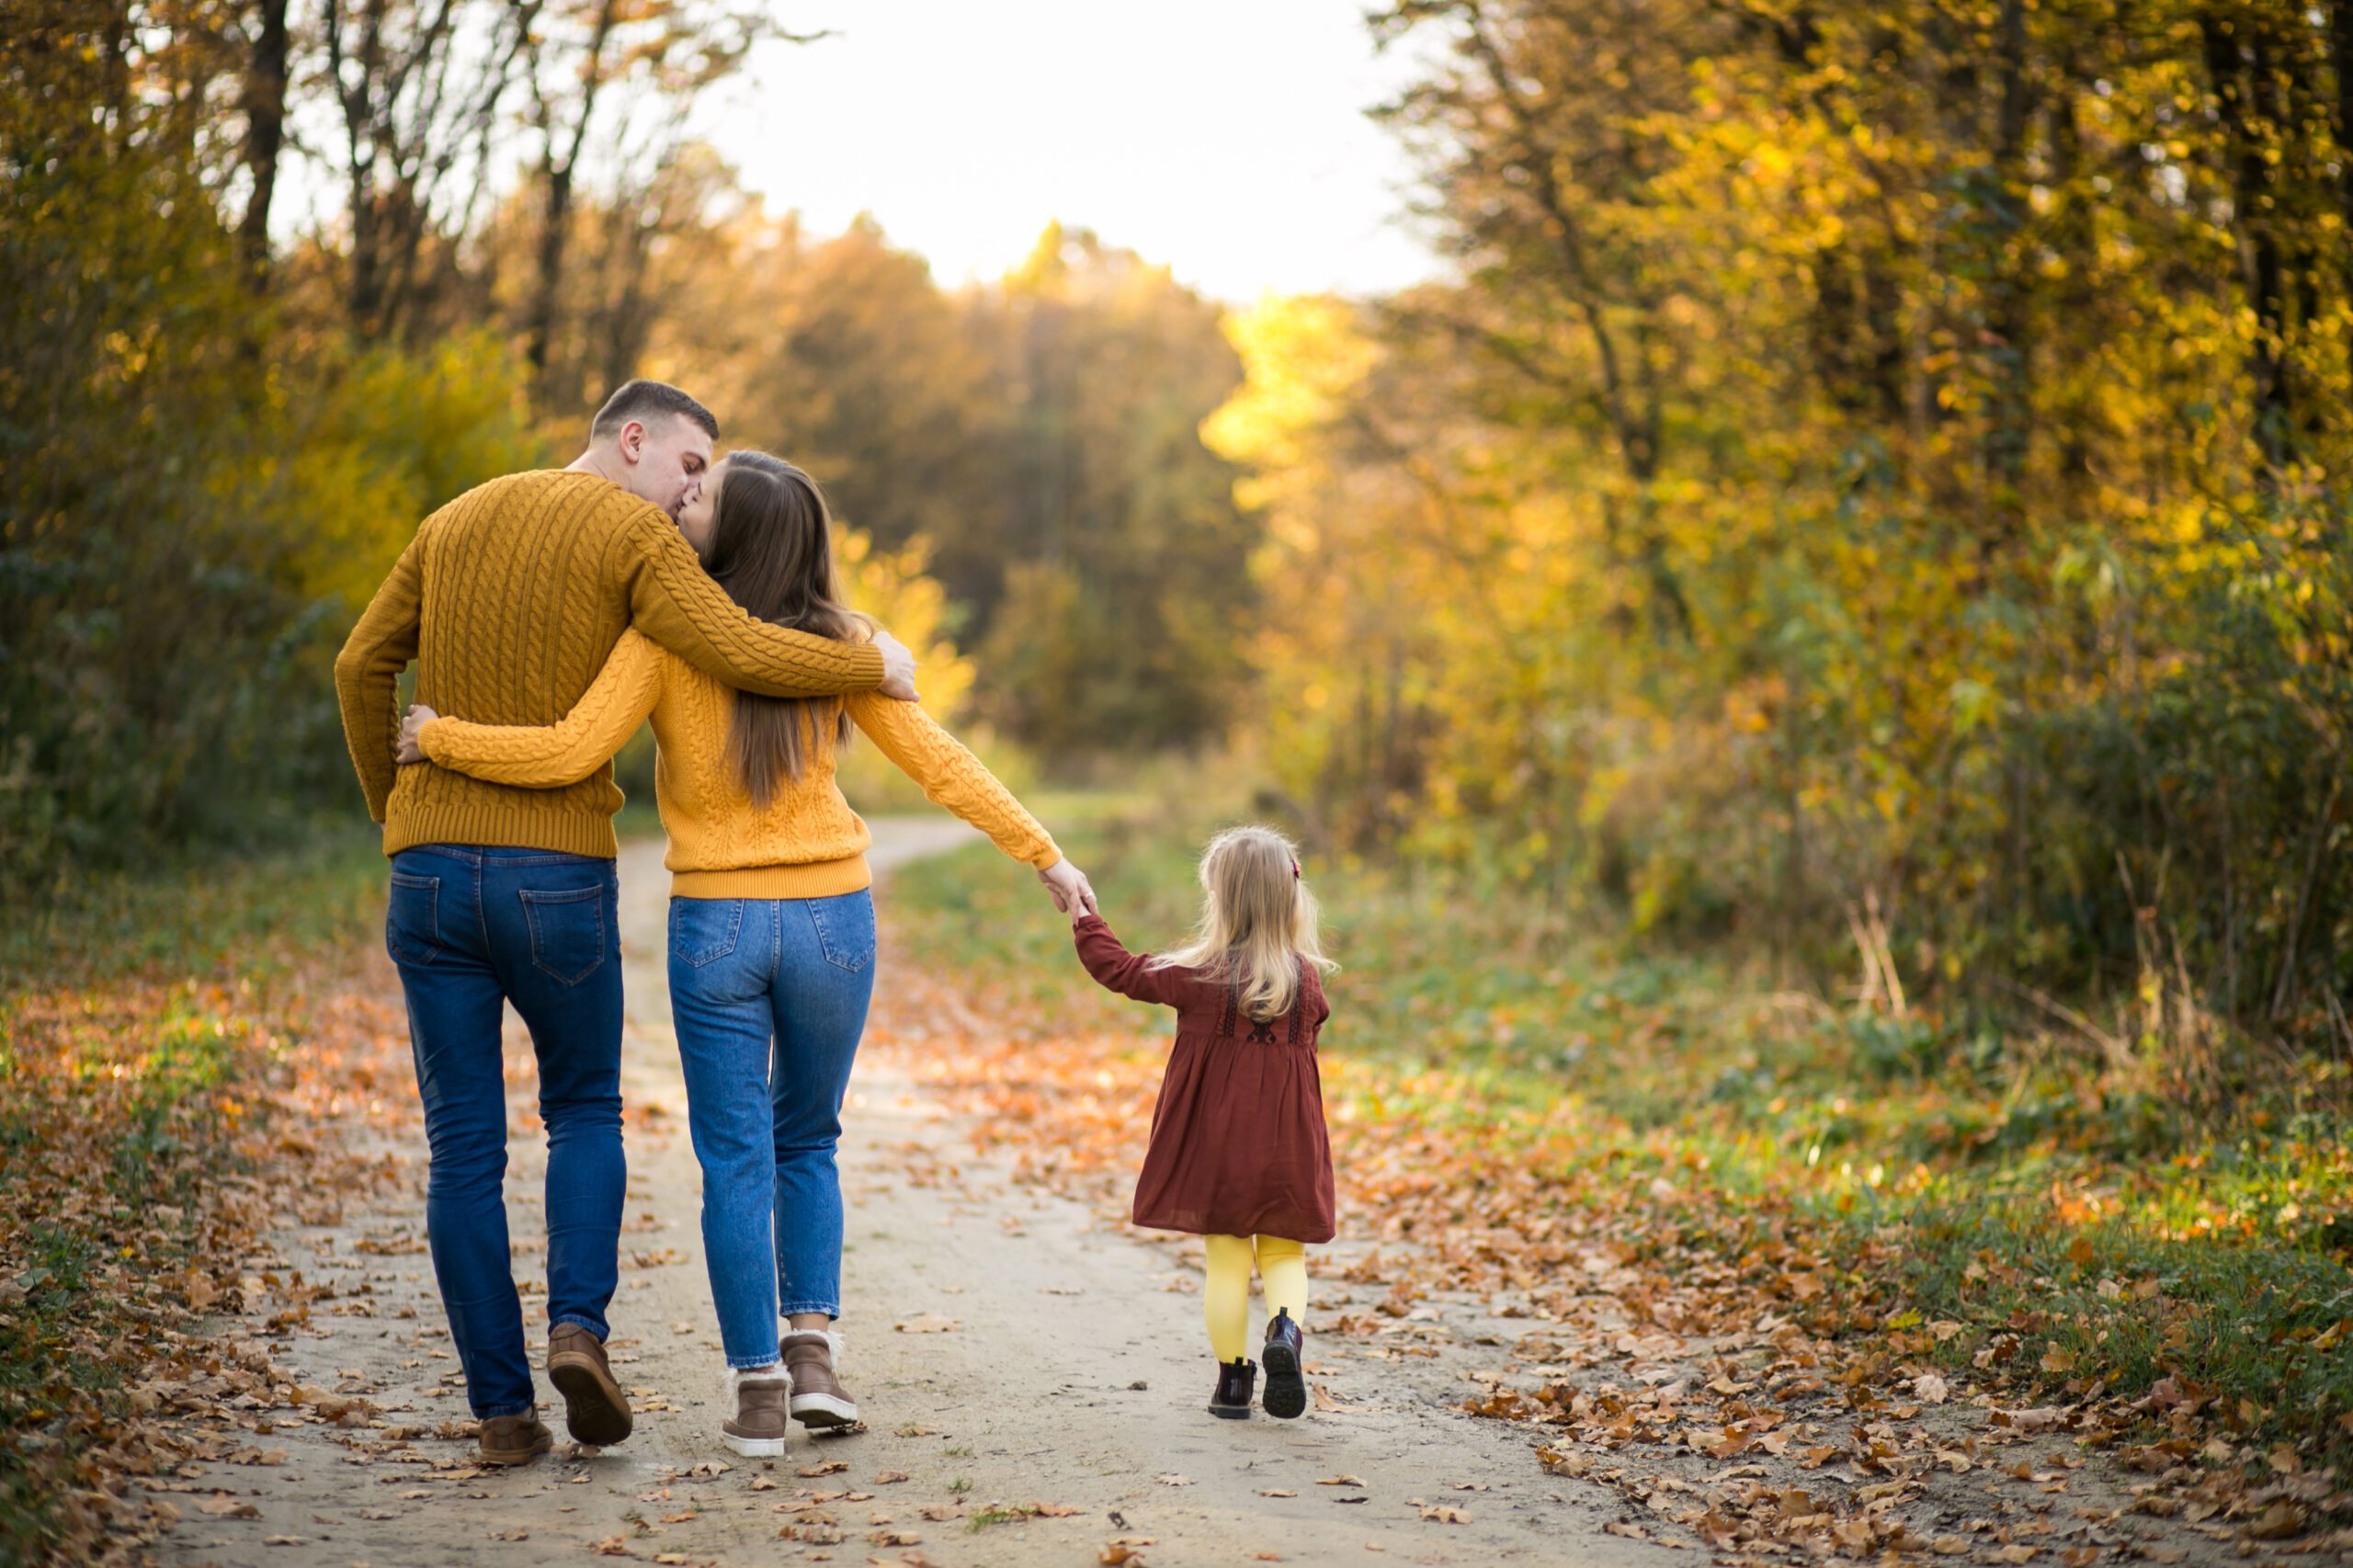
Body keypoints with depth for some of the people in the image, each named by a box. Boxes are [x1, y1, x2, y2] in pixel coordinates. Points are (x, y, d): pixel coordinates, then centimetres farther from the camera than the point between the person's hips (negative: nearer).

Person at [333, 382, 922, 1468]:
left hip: (429, 868, 4)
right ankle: (577, 1325, -4)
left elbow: (363, 667, 17)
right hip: (558, 876, -4)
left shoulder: (459, 519, 16)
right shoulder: (635, 538, -3)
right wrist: (876, 667, -1)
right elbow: (741, 656, -17)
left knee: (464, 1149, 7)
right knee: (583, 1108, 18)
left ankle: (501, 1408, 5)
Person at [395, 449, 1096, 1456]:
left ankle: (757, 1391, 5)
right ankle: (811, 1346, 5)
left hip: (715, 924, -2)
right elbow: (936, 761, -1)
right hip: (830, 920, 2)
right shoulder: (835, 643, -2)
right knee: (805, 1144, 20)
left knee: (736, 1162, 7)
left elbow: (568, 755, -16)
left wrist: (439, 737, -3)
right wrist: (1043, 854, 6)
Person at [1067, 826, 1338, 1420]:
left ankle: (1233, 1377, 10)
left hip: (1214, 1144, -1)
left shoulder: (1198, 974, -9)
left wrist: (1085, 919, 15)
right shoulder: (1306, 977, -4)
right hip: (1285, 1148, 1)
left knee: (1226, 1260, 8)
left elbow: (1119, 969, 1)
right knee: (1283, 1254, 12)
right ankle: (1287, 1327, -16)